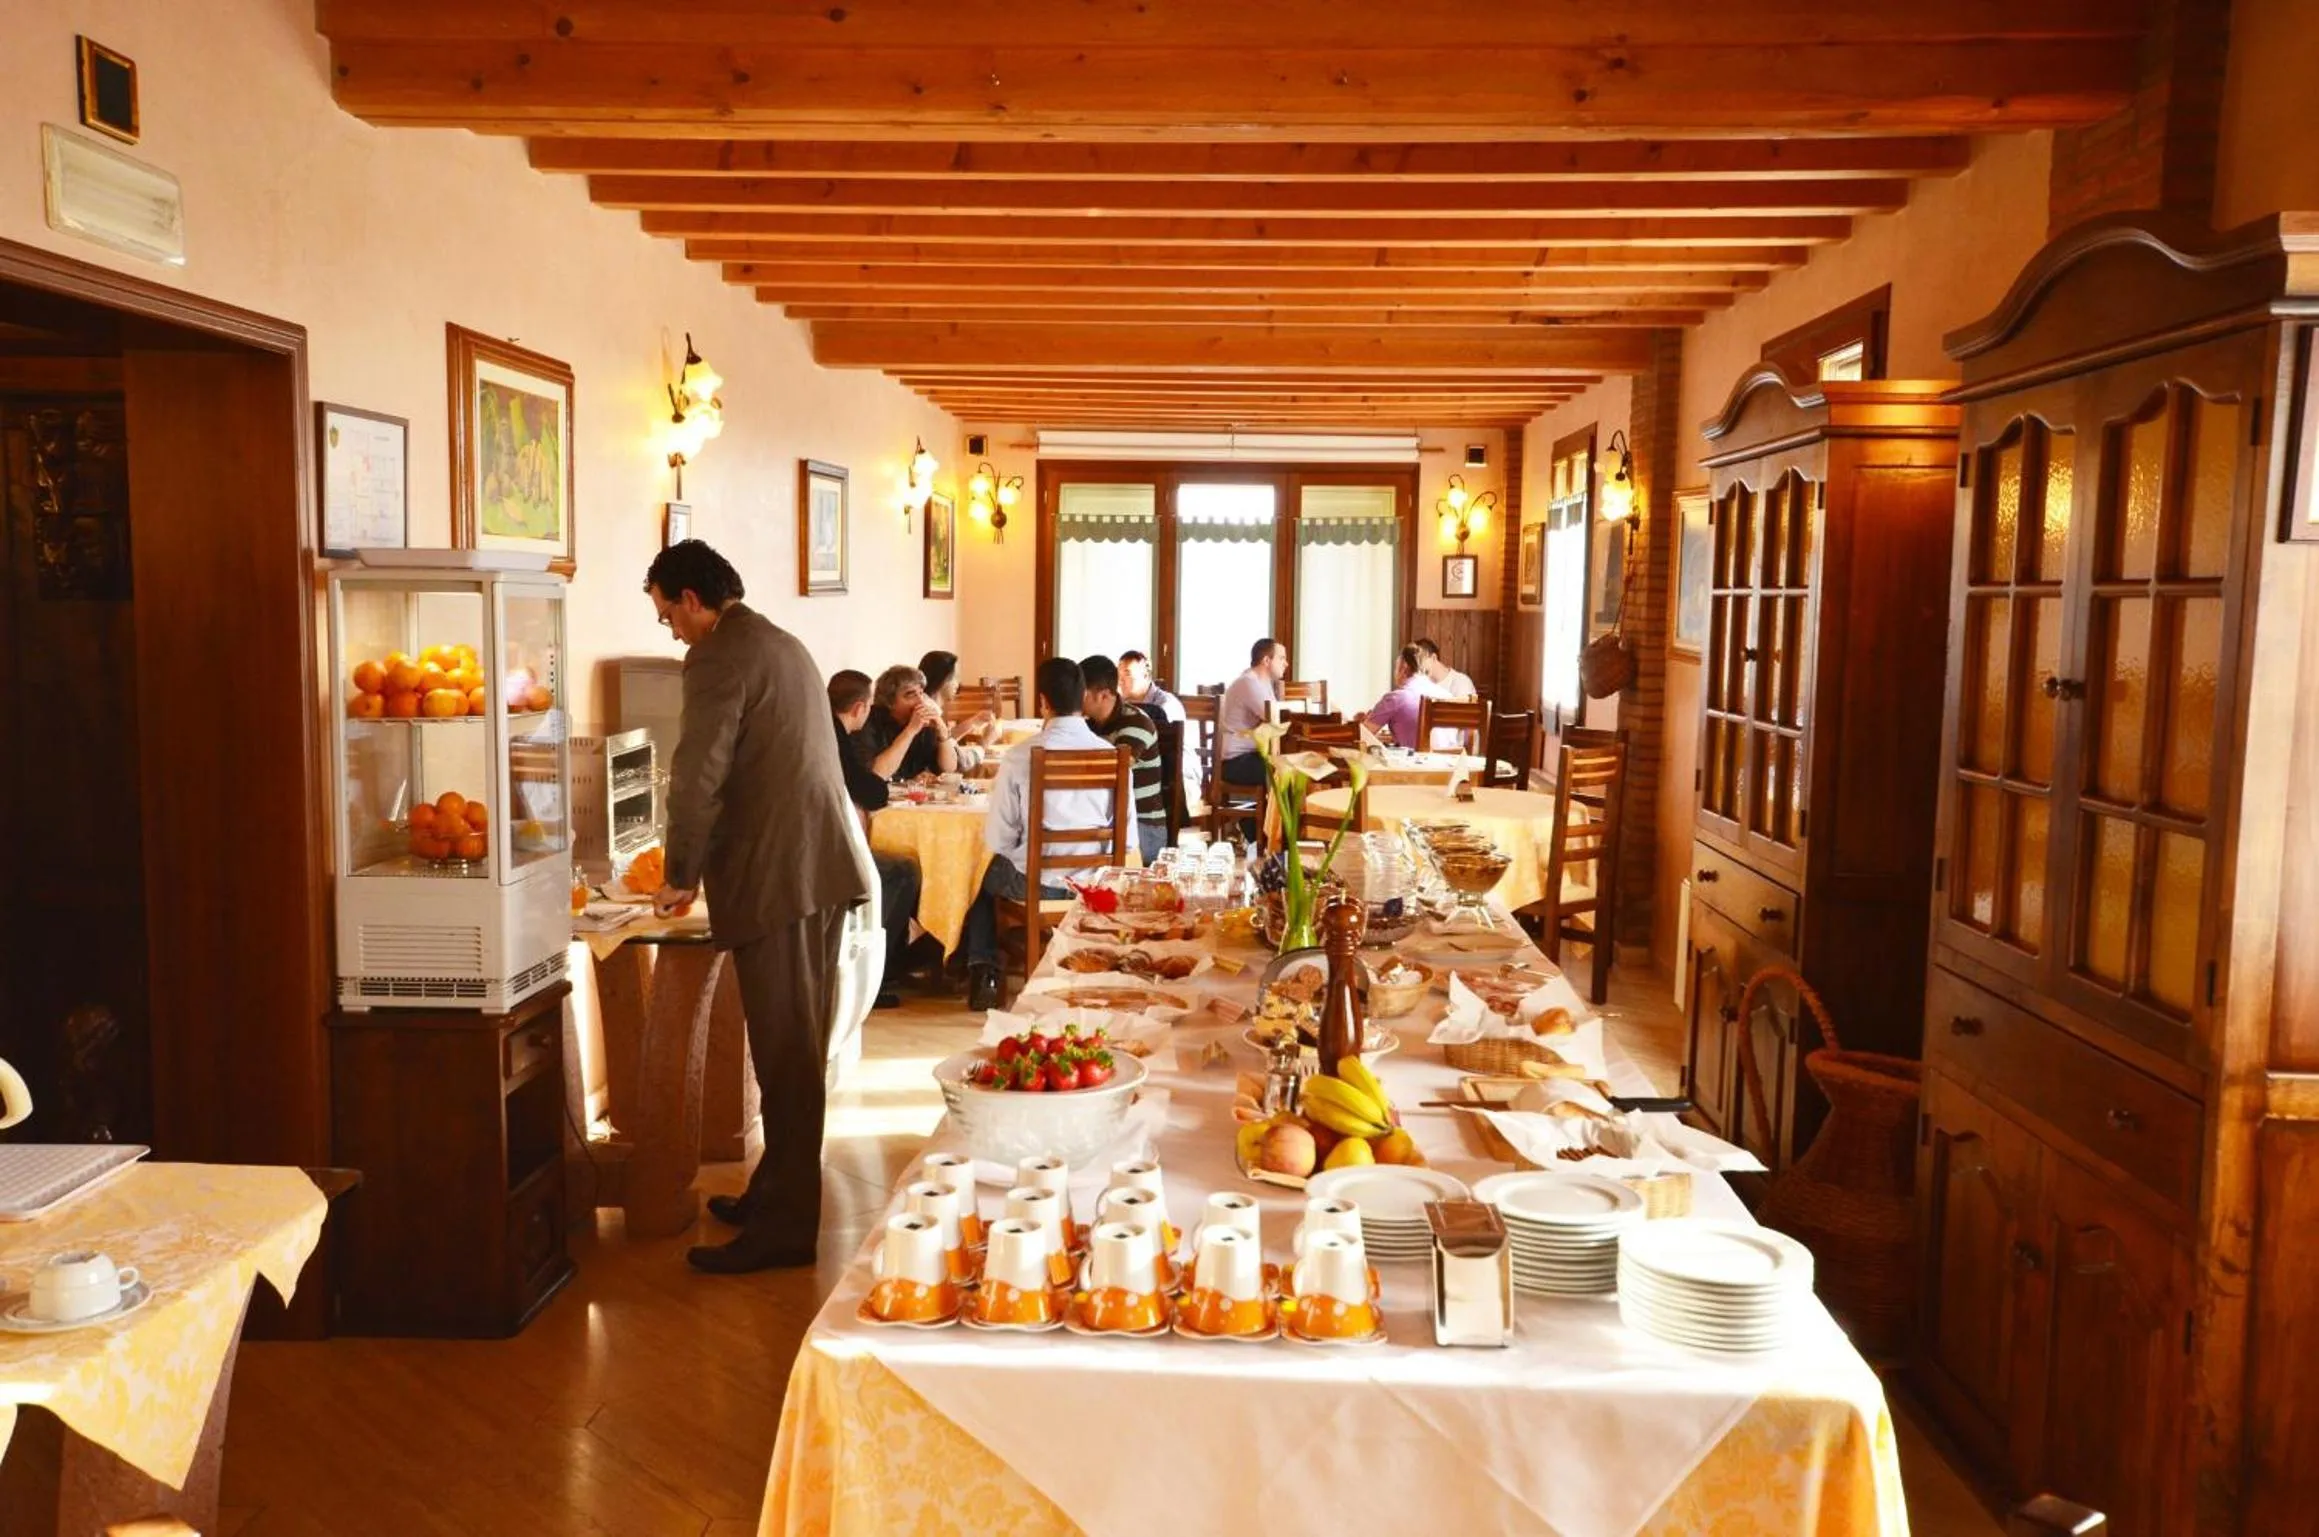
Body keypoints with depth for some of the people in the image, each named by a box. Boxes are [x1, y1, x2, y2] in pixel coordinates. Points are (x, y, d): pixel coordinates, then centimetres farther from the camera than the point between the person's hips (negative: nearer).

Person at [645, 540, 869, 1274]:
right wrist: (703, 864, 28)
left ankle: (785, 1226, 2)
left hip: (776, 880, -9)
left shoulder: (719, 660, -10)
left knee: (786, 1054, -4)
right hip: (824, 869, 9)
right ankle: (778, 1192, 28)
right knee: (800, 1045, 16)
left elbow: (698, 779, -15)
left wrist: (681, 876, -1)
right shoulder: (785, 645, 19)